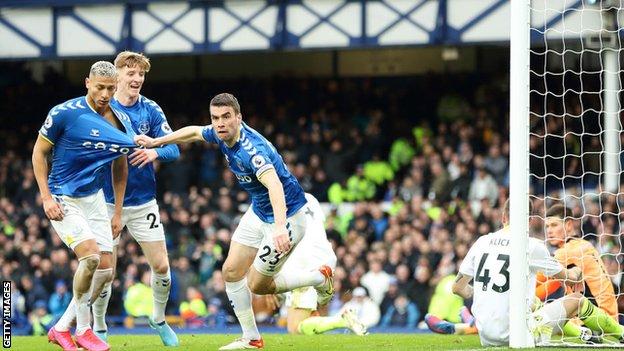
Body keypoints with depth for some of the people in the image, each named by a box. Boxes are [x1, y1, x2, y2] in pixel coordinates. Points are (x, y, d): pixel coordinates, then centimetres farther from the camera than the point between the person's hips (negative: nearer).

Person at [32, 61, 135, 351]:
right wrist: (46, 198, -13)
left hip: (94, 197, 6)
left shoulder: (121, 122, 2)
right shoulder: (64, 113, -15)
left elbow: (120, 168, 14)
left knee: (105, 268, -1)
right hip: (63, 200, -6)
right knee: (90, 256, -24)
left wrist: (117, 213, 13)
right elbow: (39, 152, -6)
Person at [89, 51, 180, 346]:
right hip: (108, 202, -2)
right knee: (104, 272, -3)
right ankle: (98, 328, 18)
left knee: (161, 266, 0)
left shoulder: (151, 110, -2)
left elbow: (174, 149, -4)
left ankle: (159, 319, 25)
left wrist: (155, 152, -25)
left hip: (144, 203, 2)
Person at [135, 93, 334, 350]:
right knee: (231, 271, 5)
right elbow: (194, 132, 17)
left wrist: (280, 227, -64)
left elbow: (275, 185, -49)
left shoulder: (252, 149, -33)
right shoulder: (221, 135, -6)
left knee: (257, 285, -1)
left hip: (288, 215, -9)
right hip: (258, 212, 9)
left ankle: (320, 278, 19)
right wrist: (155, 142, 22)